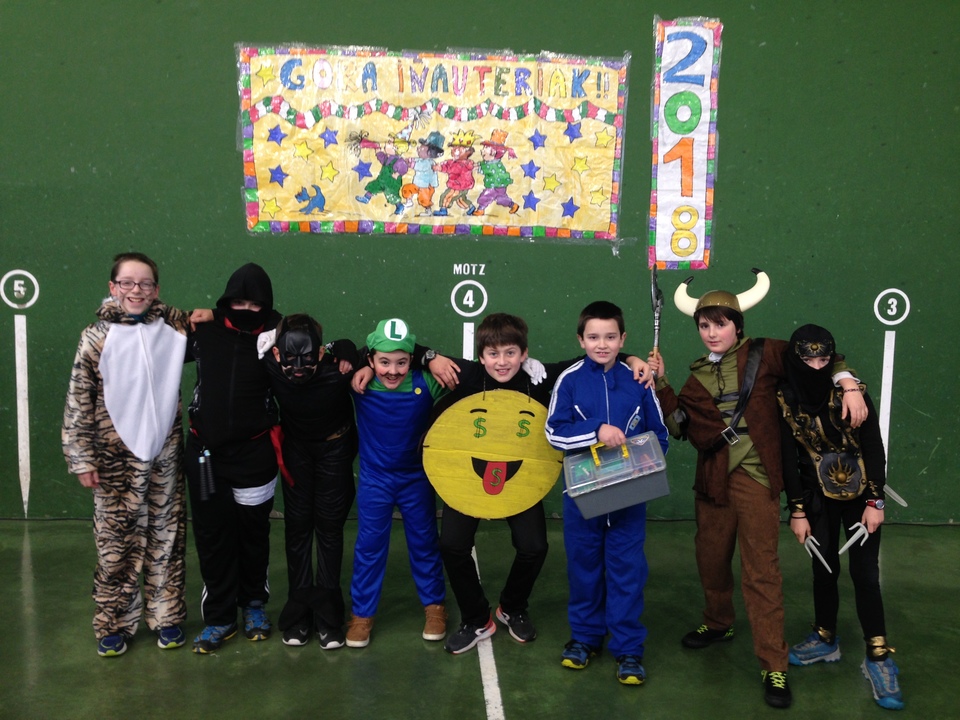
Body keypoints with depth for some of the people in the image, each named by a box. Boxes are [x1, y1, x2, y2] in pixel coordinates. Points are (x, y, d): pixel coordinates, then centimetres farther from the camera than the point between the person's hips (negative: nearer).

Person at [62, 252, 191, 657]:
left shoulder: (174, 326, 3)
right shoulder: (97, 336, -2)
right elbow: (78, 403, -2)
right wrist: (82, 459, -5)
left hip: (165, 453, 2)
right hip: (116, 457, -2)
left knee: (167, 536, 9)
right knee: (116, 539, 5)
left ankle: (166, 616, 24)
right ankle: (115, 623, 21)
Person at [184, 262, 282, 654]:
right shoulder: (204, 330, -2)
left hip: (253, 451, -1)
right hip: (205, 449, 1)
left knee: (253, 530, 14)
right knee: (212, 532, 8)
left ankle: (254, 604, 35)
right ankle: (219, 617, 22)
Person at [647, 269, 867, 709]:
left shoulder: (763, 355, 0)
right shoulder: (698, 377, 12)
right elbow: (681, 426, 5)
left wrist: (849, 386, -10)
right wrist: (660, 383, 1)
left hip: (755, 475, -5)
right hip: (712, 476, 5)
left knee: (761, 569, -5)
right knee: (710, 557, 16)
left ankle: (773, 665, 3)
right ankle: (718, 624, 42)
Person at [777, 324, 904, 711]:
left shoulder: (852, 391, -12)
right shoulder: (785, 399, -9)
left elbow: (874, 448, -8)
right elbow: (788, 458, -4)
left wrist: (875, 501, -11)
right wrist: (797, 510, -4)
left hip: (860, 496, -1)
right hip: (820, 499, 2)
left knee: (864, 573, -4)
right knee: (824, 570, 9)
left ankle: (878, 658, 6)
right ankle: (825, 640, 28)